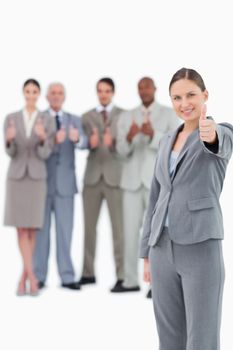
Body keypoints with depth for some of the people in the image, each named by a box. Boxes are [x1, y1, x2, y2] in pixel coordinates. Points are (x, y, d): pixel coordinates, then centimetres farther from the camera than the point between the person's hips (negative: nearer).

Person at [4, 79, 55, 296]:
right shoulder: (10, 119, 1)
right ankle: (32, 277, -7)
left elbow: (45, 154, -9)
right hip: (16, 176, 0)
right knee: (21, 228, -7)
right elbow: (9, 152, -6)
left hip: (37, 178, 0)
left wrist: (42, 138, -32)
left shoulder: (48, 121, -1)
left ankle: (23, 277, 13)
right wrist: (10, 140, -30)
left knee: (32, 229, 1)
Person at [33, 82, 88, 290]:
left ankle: (67, 277, 4)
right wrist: (52, 141, -30)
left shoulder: (74, 121, 9)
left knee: (65, 231, 1)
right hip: (41, 182, -1)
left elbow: (84, 143, -10)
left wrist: (77, 138, -34)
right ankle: (39, 276, 9)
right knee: (41, 230, 3)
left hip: (65, 184, 2)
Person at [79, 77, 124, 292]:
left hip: (115, 177, -3)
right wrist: (91, 143, -26)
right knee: (89, 226, 6)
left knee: (118, 227, -5)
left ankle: (121, 276, -2)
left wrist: (112, 142, -30)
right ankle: (88, 273, 16)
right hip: (93, 177, 3)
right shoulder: (87, 117, 10)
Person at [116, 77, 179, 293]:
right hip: (133, 181, 3)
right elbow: (122, 151, 0)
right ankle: (131, 281, 12)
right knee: (130, 231, 3)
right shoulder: (127, 117, 10)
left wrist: (152, 134, -28)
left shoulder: (169, 114, 1)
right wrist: (130, 136, -23)